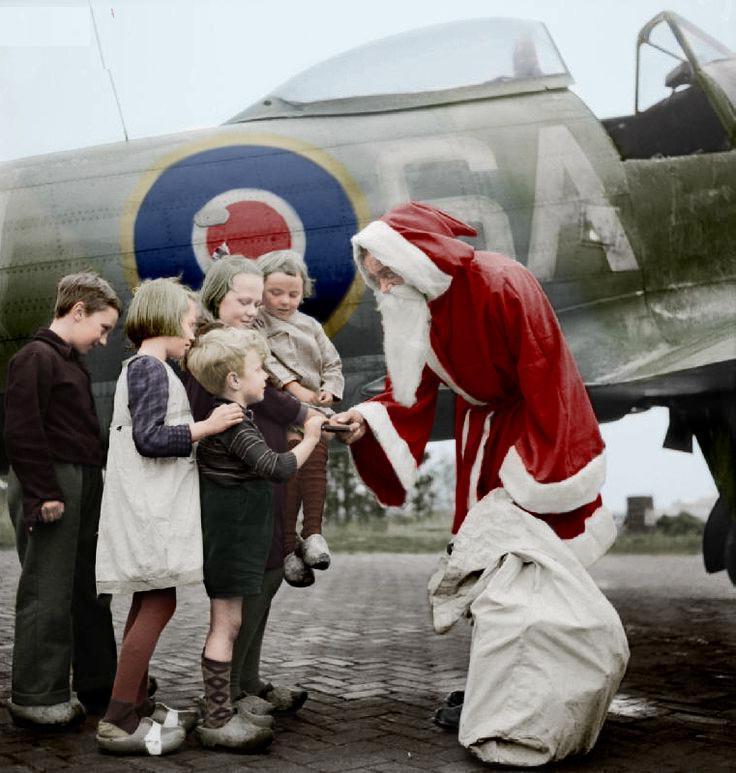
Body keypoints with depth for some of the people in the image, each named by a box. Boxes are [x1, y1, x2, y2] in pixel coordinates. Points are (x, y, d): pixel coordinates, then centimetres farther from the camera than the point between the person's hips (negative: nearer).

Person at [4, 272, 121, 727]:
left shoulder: (71, 362, 17)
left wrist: (94, 483, 14)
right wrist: (44, 495, -20)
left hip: (83, 491, 10)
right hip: (51, 491, -10)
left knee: (90, 589, 16)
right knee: (48, 595, -4)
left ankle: (97, 680, 28)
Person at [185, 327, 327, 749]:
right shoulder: (234, 425, -20)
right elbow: (279, 467, -27)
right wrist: (310, 438, -13)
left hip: (233, 534, 11)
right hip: (230, 535, -11)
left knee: (227, 623, 15)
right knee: (226, 624, -5)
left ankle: (224, 710, 25)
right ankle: (217, 721, 2)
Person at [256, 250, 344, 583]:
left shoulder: (311, 326, 23)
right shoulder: (256, 322, 7)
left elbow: (332, 364, 23)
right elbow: (263, 360, -9)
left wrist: (329, 391, 3)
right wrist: (295, 387, -16)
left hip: (314, 409, 4)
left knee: (316, 458, -21)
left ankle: (313, 531, -20)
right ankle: (287, 544, -18)